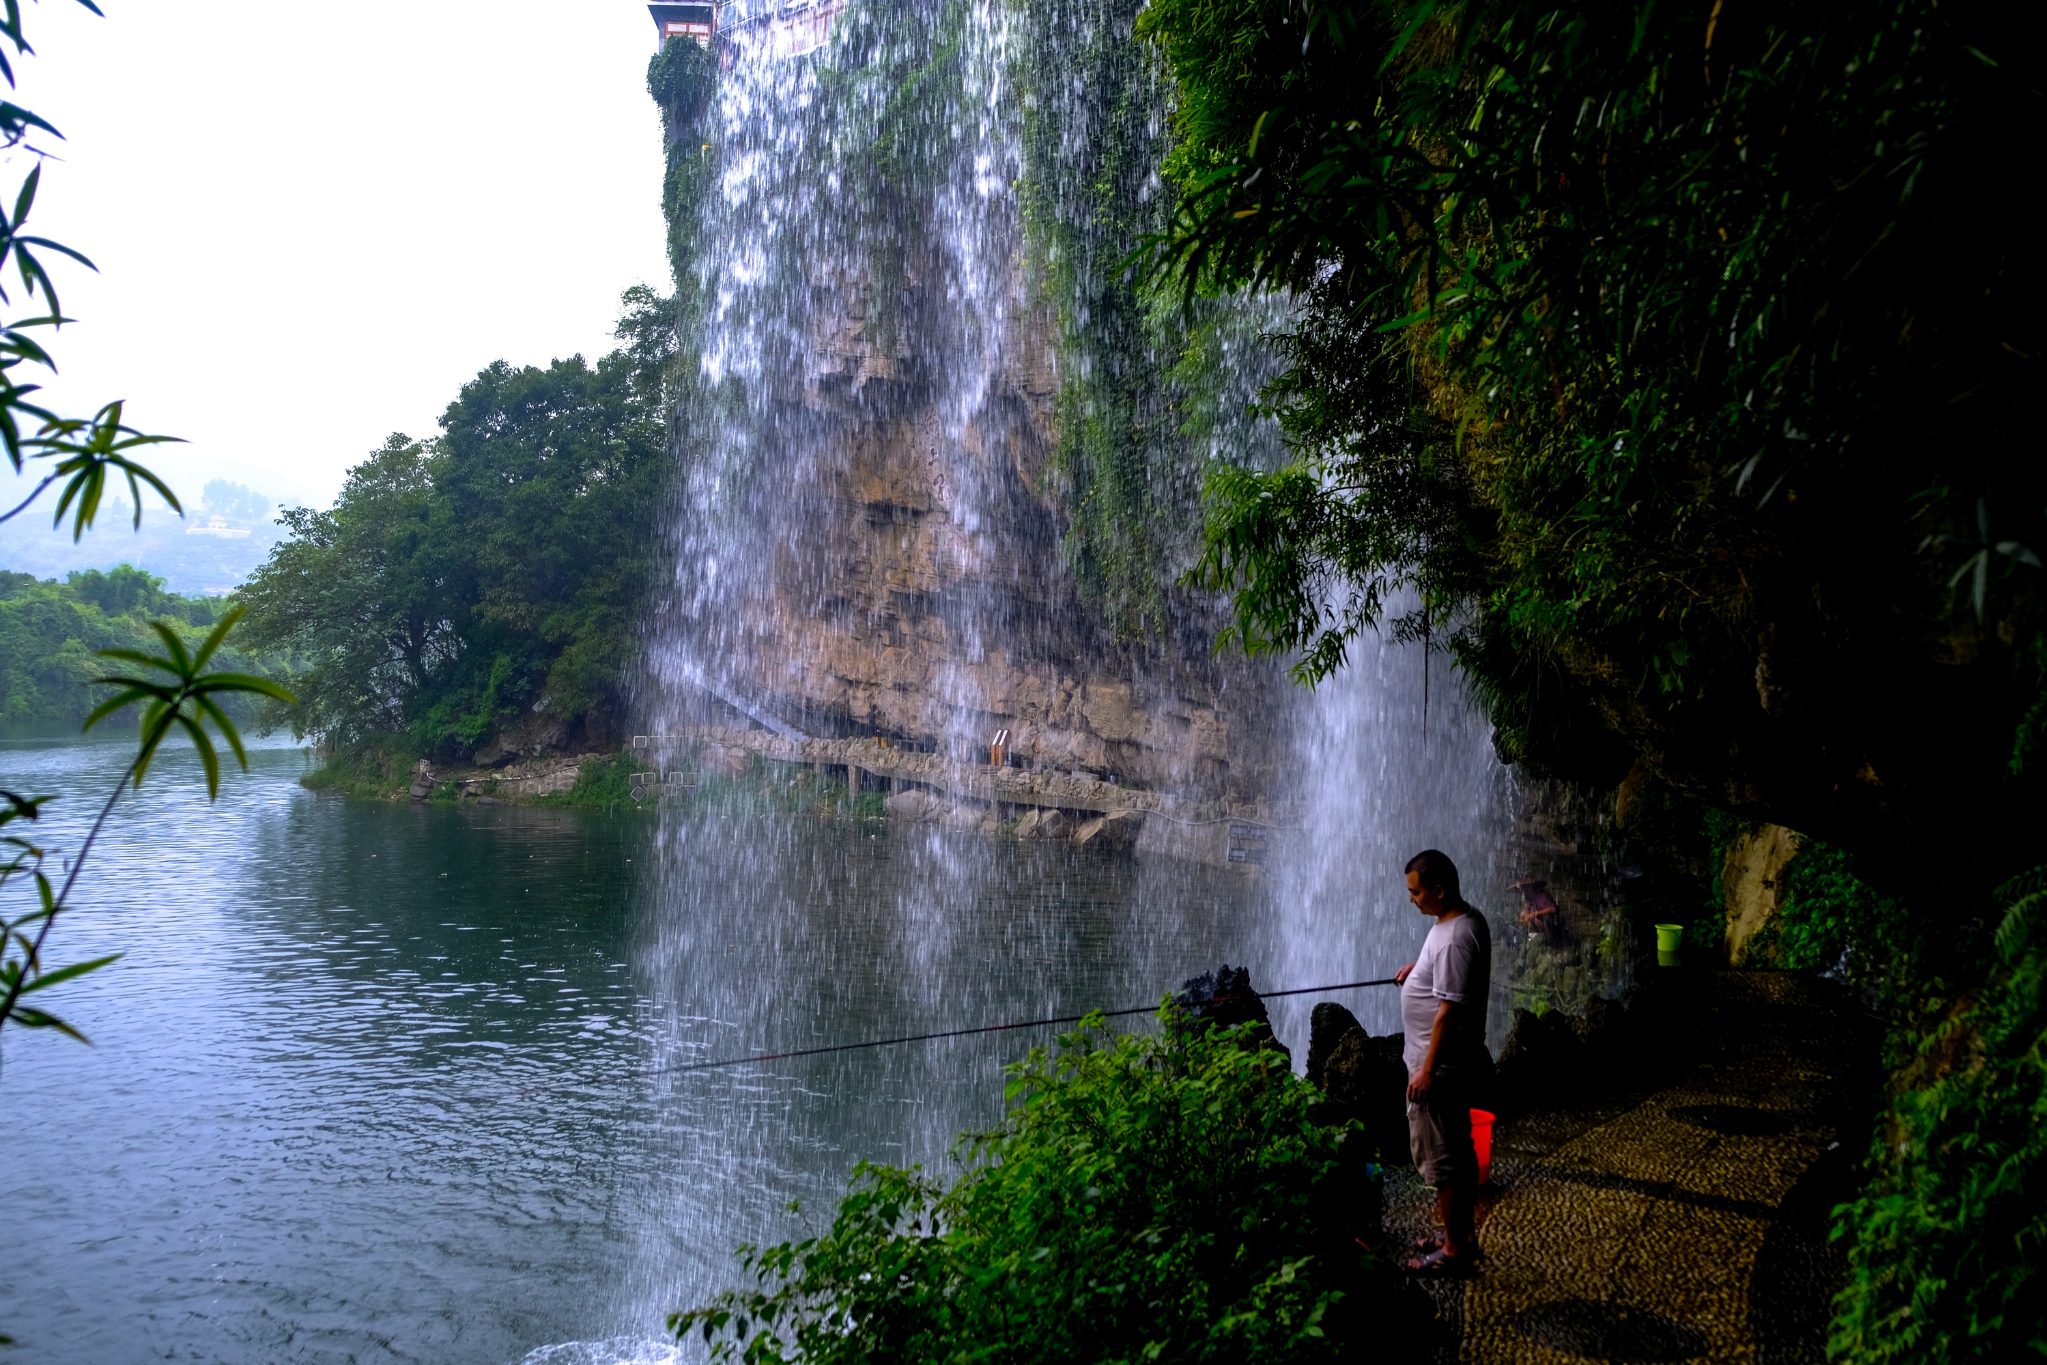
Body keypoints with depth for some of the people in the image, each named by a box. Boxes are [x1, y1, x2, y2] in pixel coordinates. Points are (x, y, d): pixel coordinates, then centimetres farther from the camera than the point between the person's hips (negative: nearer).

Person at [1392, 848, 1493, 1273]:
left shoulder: (1454, 939, -27)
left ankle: (1454, 1249, 15)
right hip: (1460, 1062, 10)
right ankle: (1460, 1235, 32)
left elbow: (1448, 1012, -27)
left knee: (1442, 1159, 3)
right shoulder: (1469, 919, 4)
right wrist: (1419, 968, 16)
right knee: (1460, 1153, 19)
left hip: (1442, 1067, -10)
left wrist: (1426, 1071, -22)